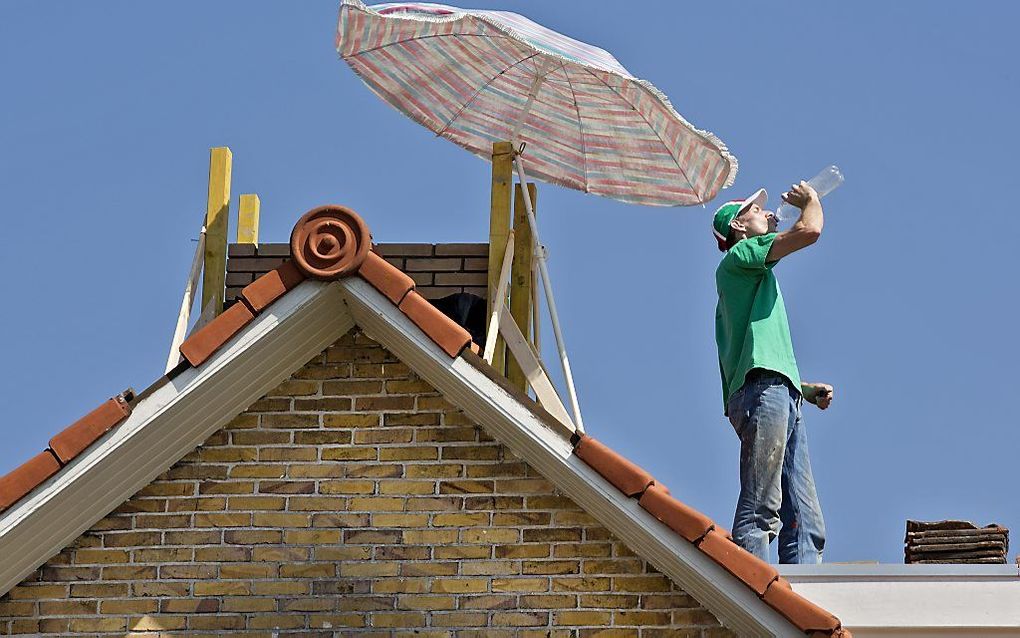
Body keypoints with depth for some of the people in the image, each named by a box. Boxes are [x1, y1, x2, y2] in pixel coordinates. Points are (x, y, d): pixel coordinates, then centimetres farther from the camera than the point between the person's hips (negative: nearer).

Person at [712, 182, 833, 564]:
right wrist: (810, 200, 14)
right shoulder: (741, 255, 7)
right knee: (760, 511, -20)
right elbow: (808, 232, -7)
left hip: (784, 397, 10)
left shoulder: (754, 278, 34)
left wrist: (806, 390, 19)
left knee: (806, 524, 0)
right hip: (761, 392, -10)